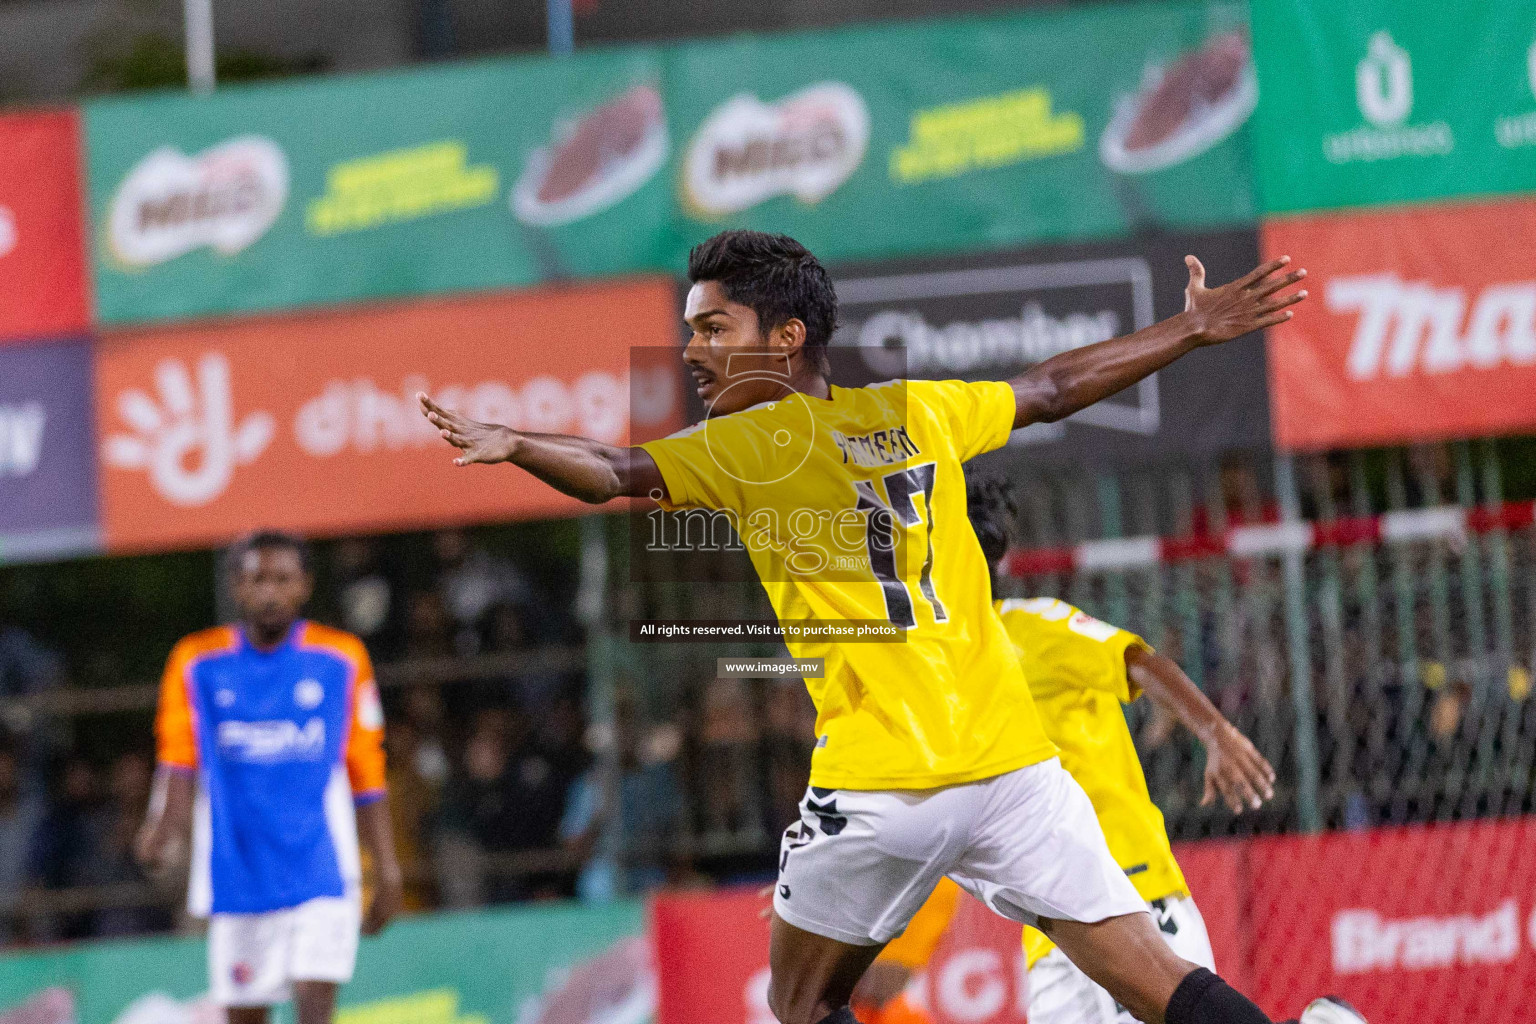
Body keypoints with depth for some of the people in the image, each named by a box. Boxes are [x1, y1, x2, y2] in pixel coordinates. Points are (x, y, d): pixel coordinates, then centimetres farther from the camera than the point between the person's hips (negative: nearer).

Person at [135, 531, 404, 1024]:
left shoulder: (342, 660, 5)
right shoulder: (196, 661, 5)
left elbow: (367, 774, 9)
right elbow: (177, 758, 0)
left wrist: (386, 867, 7)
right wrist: (164, 823, -20)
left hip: (321, 870, -1)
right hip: (236, 875, 1)